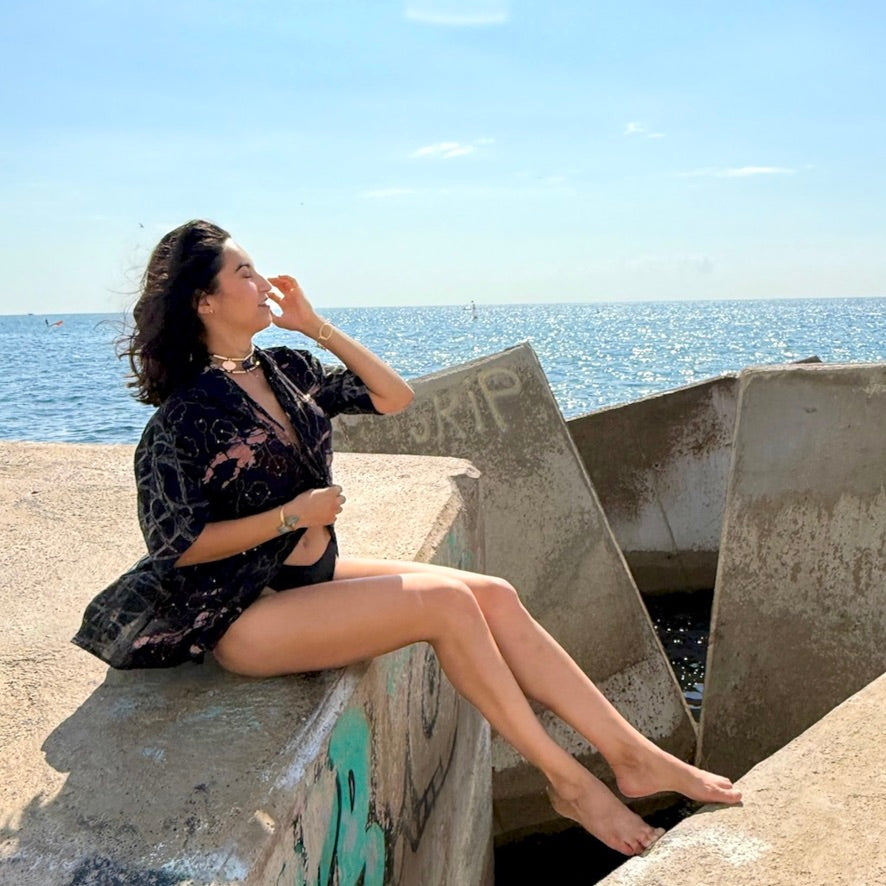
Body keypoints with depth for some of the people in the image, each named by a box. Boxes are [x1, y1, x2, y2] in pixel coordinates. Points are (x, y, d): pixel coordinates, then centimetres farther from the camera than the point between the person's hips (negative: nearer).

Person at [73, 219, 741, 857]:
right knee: (446, 603, -22)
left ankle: (634, 755, -6)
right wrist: (292, 514, -16)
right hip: (247, 616, -8)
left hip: (319, 572, 8)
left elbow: (394, 397, 9)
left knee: (495, 597, -9)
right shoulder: (186, 417, -15)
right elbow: (178, 546, -16)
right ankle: (567, 780, -9)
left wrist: (316, 325, 4)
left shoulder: (286, 369, 7)